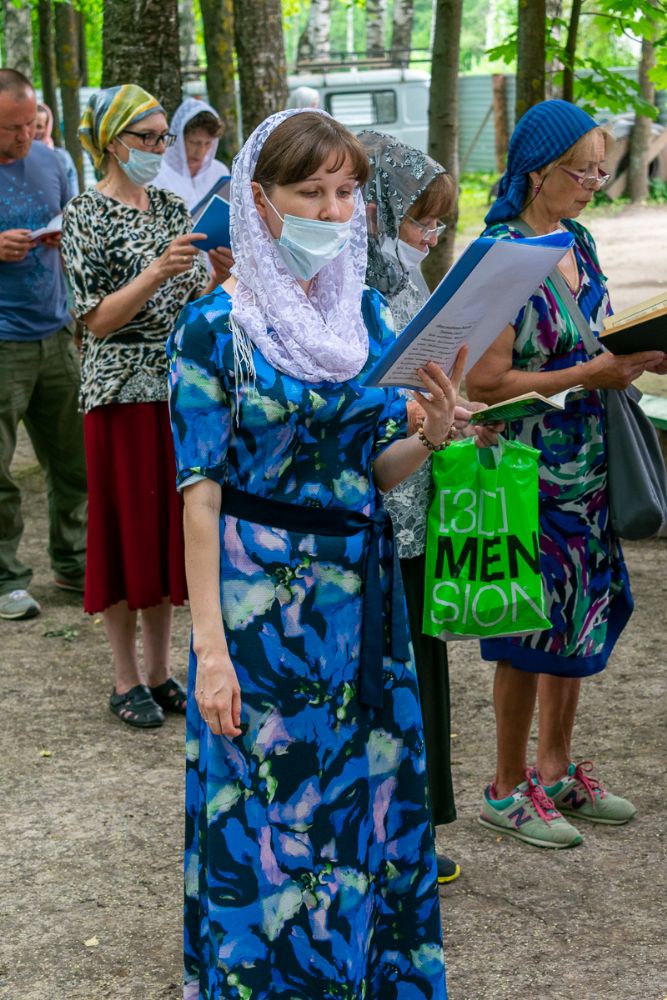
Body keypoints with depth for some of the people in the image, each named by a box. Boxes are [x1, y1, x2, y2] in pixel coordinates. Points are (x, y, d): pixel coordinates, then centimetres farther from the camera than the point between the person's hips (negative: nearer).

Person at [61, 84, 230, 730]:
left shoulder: (171, 207, 11)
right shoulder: (87, 215, -7)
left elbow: (200, 296, 15)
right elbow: (97, 319, -14)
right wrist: (157, 272, -27)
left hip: (180, 386, 6)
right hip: (122, 391, -6)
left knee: (171, 523, 9)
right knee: (126, 527, 0)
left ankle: (159, 670, 21)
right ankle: (127, 679, 12)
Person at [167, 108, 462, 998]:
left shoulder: (369, 315, 6)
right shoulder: (216, 327, -10)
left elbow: (371, 469, 10)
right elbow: (200, 491, -11)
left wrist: (430, 437, -12)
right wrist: (210, 644, -15)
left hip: (362, 592, 5)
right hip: (260, 596, -5)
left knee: (369, 794, 14)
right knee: (268, 808, 5)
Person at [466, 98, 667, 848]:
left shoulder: (578, 242, 8)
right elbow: (486, 380, -20)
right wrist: (589, 376, -21)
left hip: (587, 464, 8)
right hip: (531, 470, -8)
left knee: (582, 617, 15)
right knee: (532, 626, 2)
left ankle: (556, 768, 31)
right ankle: (508, 790, 18)